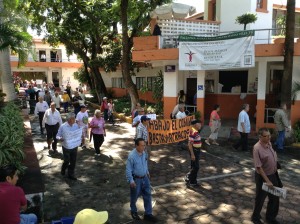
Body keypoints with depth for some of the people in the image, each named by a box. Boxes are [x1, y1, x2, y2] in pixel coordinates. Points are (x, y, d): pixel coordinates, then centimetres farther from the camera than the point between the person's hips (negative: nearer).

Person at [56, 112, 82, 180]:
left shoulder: (76, 125, -4)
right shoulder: (63, 126, -14)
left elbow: (80, 133, 7)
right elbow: (58, 135, -7)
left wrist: (81, 136, -15)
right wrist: (60, 138, -29)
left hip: (74, 147, 3)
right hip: (66, 147, -3)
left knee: (73, 161, 11)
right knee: (67, 161, 10)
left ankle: (71, 174, 30)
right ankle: (63, 169, 44)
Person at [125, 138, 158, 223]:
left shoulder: (144, 153, -7)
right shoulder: (132, 156, -27)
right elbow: (128, 169, -20)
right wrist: (131, 181, -20)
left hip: (145, 178, 6)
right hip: (136, 179, -5)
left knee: (148, 195, 11)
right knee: (134, 197, 16)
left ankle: (148, 214, 27)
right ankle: (134, 212, 42)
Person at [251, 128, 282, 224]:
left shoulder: (269, 143, -2)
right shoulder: (257, 148, -26)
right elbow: (259, 167, -24)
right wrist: (267, 181, -23)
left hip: (273, 174, 7)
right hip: (263, 176, -7)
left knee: (275, 198, 20)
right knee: (260, 199, 11)